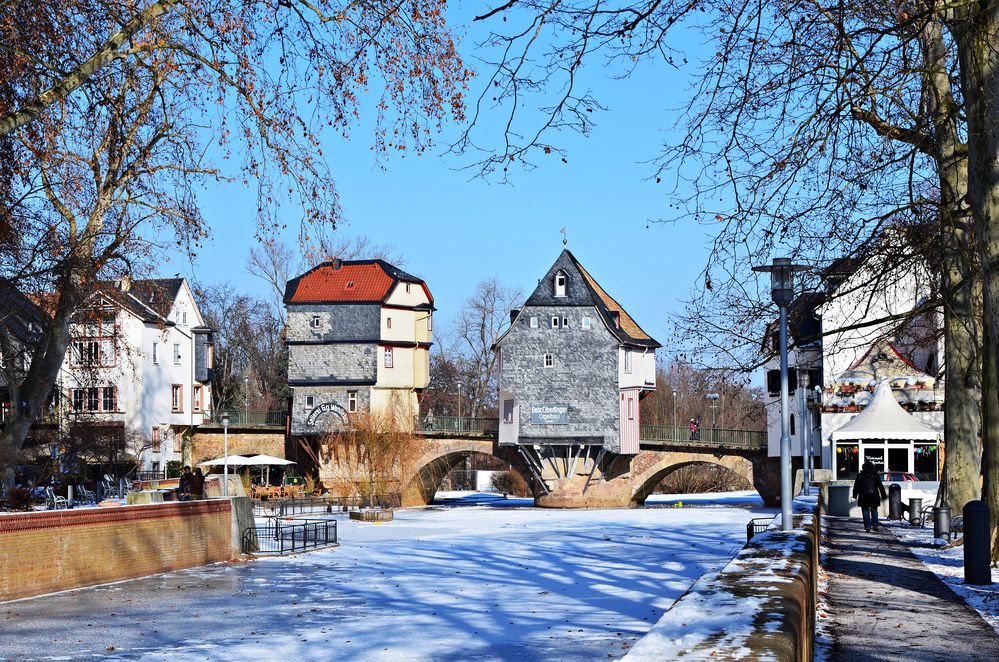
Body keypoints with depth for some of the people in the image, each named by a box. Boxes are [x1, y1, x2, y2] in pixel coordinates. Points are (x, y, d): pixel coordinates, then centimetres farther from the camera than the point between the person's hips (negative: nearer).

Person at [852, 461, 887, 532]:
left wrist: (855, 495, 17)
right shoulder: (875, 475, 3)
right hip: (874, 496, 1)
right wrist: (884, 495, 7)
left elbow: (856, 486, 7)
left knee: (866, 512, 2)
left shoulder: (860, 475, 3)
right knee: (874, 511, 13)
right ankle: (874, 525, 0)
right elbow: (881, 486, 2)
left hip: (864, 497, -1)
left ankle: (867, 527, -3)